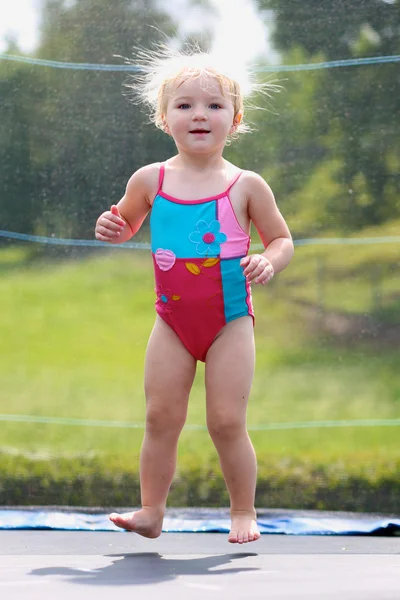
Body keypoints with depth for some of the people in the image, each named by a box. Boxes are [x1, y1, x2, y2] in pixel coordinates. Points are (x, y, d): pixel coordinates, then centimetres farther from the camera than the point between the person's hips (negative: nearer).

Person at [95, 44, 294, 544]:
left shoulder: (246, 185, -6)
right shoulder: (150, 180, -1)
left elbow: (282, 238, 4)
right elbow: (127, 223, 18)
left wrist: (268, 262, -17)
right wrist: (111, 228, -4)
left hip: (230, 320, -2)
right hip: (173, 320, 2)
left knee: (227, 423, -2)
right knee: (160, 418, 6)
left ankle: (243, 512, 14)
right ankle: (150, 511, 17)